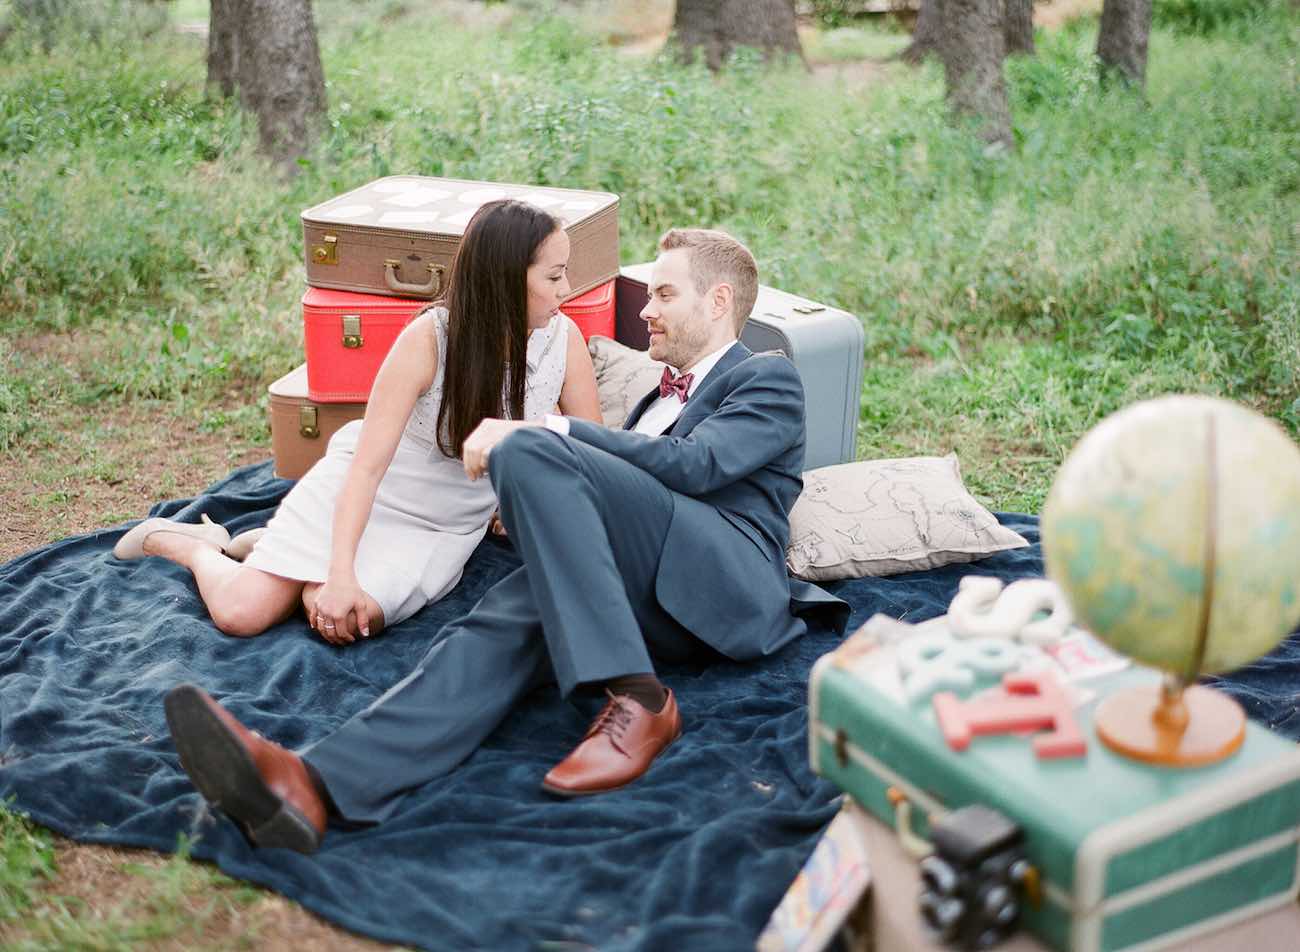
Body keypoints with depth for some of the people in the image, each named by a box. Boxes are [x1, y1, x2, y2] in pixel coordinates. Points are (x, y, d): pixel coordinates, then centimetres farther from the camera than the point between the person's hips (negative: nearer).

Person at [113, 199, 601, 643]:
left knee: (342, 621, -22)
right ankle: (188, 543, 22)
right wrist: (341, 575, -33)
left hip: (446, 526, 3)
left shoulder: (563, 338, -15)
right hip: (361, 490, -3)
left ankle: (276, 547, 11)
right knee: (240, 613, -12)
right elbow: (369, 463, -25)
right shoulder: (429, 338, -25)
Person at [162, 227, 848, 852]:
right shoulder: (665, 395, 39)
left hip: (726, 581, -6)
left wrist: (540, 436, -10)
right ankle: (316, 786, -50)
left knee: (529, 453, -25)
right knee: (500, 626, -26)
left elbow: (694, 465, -7)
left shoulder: (767, 380, 13)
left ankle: (634, 700, -30)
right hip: (649, 600, 6)